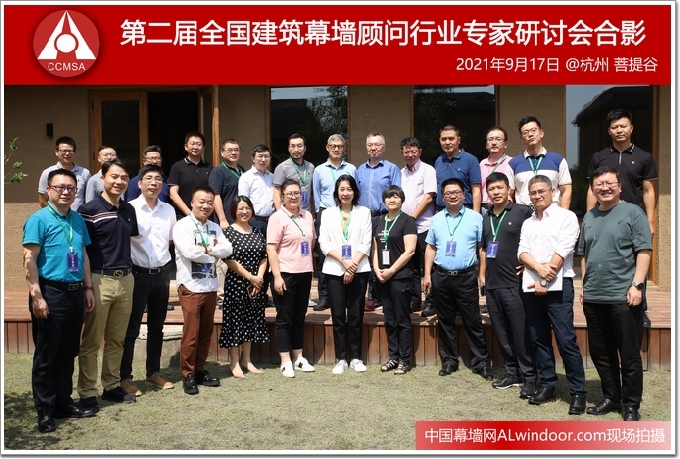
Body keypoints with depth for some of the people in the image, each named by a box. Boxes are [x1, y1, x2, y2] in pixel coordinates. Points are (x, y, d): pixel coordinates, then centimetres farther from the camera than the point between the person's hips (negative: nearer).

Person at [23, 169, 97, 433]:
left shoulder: (78, 220, 12)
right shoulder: (39, 220, -7)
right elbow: (29, 259, -13)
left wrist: (88, 288, 13)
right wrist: (36, 296, -18)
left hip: (75, 293, 6)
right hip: (51, 293, -6)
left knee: (68, 352, 14)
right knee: (46, 355, 3)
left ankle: (64, 402, 25)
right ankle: (45, 411, 13)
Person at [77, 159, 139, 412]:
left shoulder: (129, 210, 9)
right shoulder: (89, 209, -9)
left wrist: (129, 272, 13)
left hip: (126, 279, 6)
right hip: (99, 280, -6)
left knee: (117, 339, 15)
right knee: (91, 341, 3)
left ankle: (112, 386, 27)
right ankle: (87, 393, 14)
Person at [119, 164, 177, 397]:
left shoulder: (168, 210, 6)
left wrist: (164, 262, 10)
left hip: (162, 273, 5)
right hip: (138, 273, -4)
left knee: (157, 327, 14)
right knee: (131, 328, 3)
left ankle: (153, 372, 27)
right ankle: (125, 377, 14)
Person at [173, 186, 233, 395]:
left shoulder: (215, 227, 13)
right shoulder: (182, 225, -6)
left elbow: (227, 249, -1)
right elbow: (189, 251, -20)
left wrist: (206, 249, -15)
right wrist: (213, 255, -7)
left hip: (211, 286, 6)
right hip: (190, 286, -6)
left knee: (206, 332, 11)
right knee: (191, 333, -2)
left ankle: (200, 369, 24)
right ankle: (188, 374, 11)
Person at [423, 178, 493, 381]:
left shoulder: (475, 218, -1)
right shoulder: (436, 219, 9)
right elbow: (430, 248, 10)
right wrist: (427, 274, 5)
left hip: (466, 276, -3)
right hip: (441, 276, 3)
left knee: (473, 321, 2)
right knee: (445, 321, 10)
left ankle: (481, 362, 12)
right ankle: (449, 360, 22)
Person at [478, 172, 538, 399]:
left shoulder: (523, 212, -6)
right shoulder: (486, 217, 14)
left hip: (514, 284, -6)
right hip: (492, 284, 6)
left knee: (521, 333, -2)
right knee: (501, 333, 12)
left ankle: (529, 376, 8)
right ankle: (512, 372, 23)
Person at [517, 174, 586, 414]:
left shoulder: (566, 216, 0)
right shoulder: (527, 223, 17)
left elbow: (562, 252, -9)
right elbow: (522, 253, 5)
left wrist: (545, 281, -10)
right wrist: (539, 268, -15)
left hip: (557, 286, -6)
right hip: (531, 286, 6)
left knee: (566, 340, -7)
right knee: (539, 339, 9)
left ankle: (578, 392, 0)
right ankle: (547, 385, 19)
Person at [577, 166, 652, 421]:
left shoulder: (632, 212, -2)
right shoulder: (589, 217, 14)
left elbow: (644, 251, -7)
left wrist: (637, 285, -14)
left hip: (623, 296, -6)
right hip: (593, 297, 6)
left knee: (629, 355, 2)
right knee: (600, 353, 13)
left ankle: (631, 405, 14)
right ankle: (611, 398, 27)